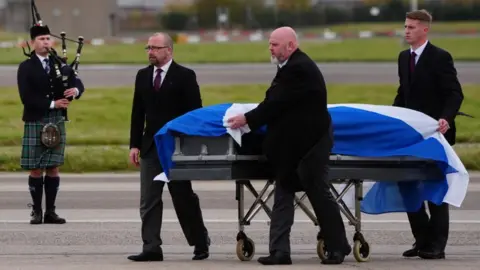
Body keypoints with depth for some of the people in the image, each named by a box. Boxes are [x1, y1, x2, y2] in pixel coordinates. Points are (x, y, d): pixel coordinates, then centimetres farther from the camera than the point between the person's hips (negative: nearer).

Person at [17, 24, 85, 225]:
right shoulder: (26, 68, -1)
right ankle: (37, 211, 5)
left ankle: (50, 212, 6)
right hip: (35, 123, -3)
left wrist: (75, 90, -21)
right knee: (36, 169, 0)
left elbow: (77, 83, 3)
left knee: (53, 167, 3)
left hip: (57, 122, 3)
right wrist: (52, 104, -17)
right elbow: (27, 97, -11)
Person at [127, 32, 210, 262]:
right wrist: (135, 145, 5)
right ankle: (151, 247, -5)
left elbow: (194, 112, -6)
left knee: (183, 197, 5)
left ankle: (200, 242, 20)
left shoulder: (185, 76, -4)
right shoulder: (143, 76, 10)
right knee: (148, 200, -3)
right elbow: (138, 113, 11)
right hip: (151, 146, 4)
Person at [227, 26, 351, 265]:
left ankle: (338, 247, 11)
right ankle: (279, 250, 3)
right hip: (292, 146, 10)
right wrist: (251, 118, 1)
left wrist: (247, 120, -16)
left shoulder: (299, 69, -20)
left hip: (308, 143, -10)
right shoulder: (292, 66, 13)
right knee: (283, 196, 5)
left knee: (319, 193, -1)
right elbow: (275, 102, 12)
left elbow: (277, 103, -22)